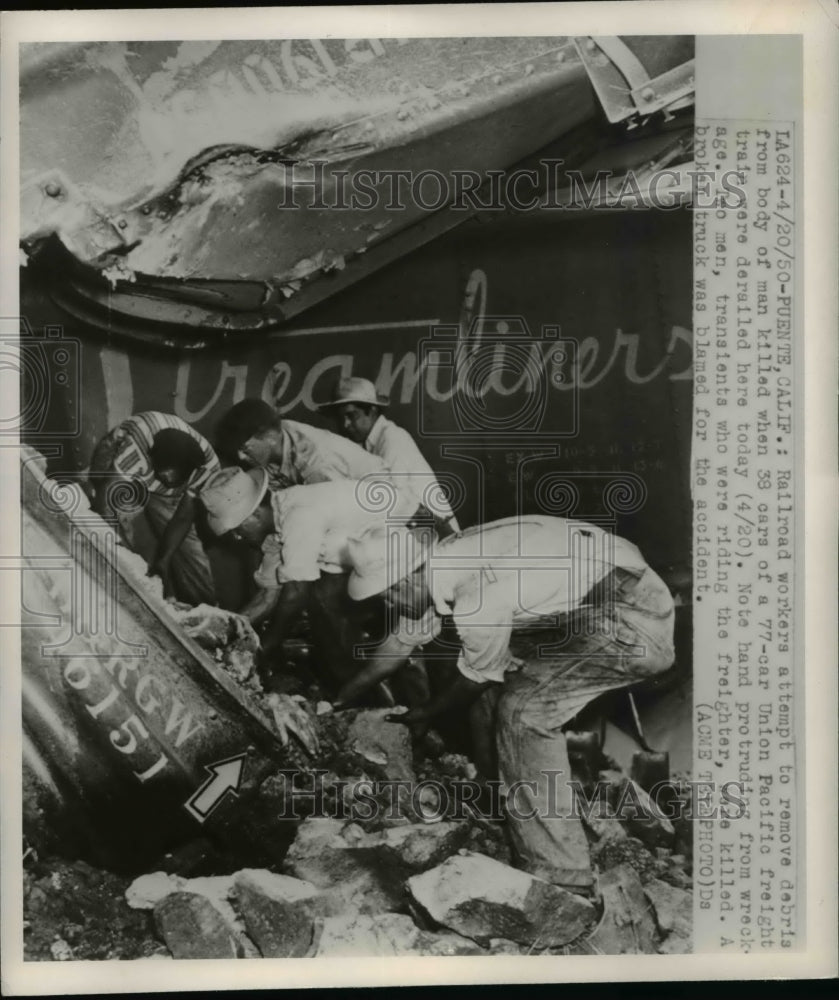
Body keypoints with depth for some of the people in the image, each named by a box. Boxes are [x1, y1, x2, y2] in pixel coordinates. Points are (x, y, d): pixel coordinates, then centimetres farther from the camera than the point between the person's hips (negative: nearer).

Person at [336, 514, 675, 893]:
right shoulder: (437, 565, 2)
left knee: (523, 713, -15)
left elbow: (477, 680, -7)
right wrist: (349, 691, 29)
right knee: (502, 666, 15)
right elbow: (403, 639, 17)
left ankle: (559, 876, -5)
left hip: (636, 621, -10)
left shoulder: (476, 602, -26)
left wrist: (422, 715, 11)